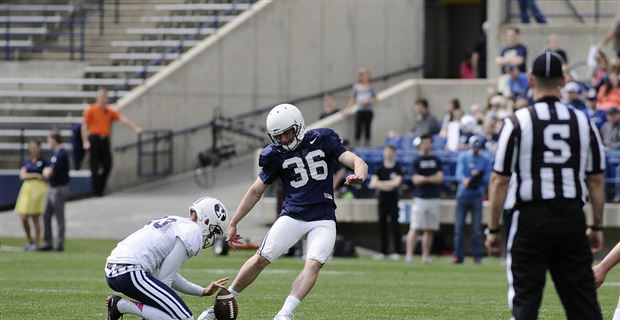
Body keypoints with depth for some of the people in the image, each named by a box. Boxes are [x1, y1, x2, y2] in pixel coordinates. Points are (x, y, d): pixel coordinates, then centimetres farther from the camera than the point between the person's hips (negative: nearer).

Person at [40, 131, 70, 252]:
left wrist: (47, 171, -1)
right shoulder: (55, 153, 13)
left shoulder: (62, 154, -18)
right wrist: (47, 171, -2)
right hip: (52, 188, 10)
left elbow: (50, 173, -21)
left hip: (59, 188, -10)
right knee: (46, 216, 11)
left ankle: (60, 244, 3)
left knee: (59, 218, -2)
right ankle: (48, 243, 16)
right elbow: (47, 171, 19)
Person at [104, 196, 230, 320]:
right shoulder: (194, 232, -5)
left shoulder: (176, 222, 24)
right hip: (130, 274, -10)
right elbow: (165, 277, -7)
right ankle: (122, 305, -12)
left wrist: (203, 292, 29)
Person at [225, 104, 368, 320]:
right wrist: (233, 224, 10)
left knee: (314, 264, -20)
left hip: (323, 219, -1)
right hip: (293, 216, 1)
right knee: (261, 259, -6)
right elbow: (256, 191, 11)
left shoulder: (322, 141, 0)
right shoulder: (275, 155, 3)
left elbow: (357, 162, -6)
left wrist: (359, 176, -32)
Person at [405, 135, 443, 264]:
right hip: (420, 199, -4)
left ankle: (425, 257, 7)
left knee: (429, 230, 4)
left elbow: (440, 178, 2)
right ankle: (409, 255, -14)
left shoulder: (436, 161, 12)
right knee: (415, 228, -11)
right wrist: (432, 178, -10)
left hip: (434, 199, 4)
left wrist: (424, 178, -6)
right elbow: (415, 180, -8)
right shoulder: (416, 161, 2)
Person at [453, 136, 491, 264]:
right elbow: (459, 171, -9)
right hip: (463, 194, 0)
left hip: (477, 195, 0)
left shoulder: (485, 160, 8)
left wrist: (479, 177, -18)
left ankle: (477, 255, 1)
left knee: (477, 226, -4)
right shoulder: (463, 157, 6)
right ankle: (458, 255, 2)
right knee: (459, 225, -3)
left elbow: (488, 178, 3)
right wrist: (464, 179, -31)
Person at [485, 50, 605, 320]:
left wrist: (493, 229, 1)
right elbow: (596, 181, 7)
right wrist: (597, 227, 15)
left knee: (525, 298, 0)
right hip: (572, 218, 3)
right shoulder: (584, 123, 4)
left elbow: (499, 180, -5)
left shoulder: (517, 122, -5)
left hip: (532, 219, -3)